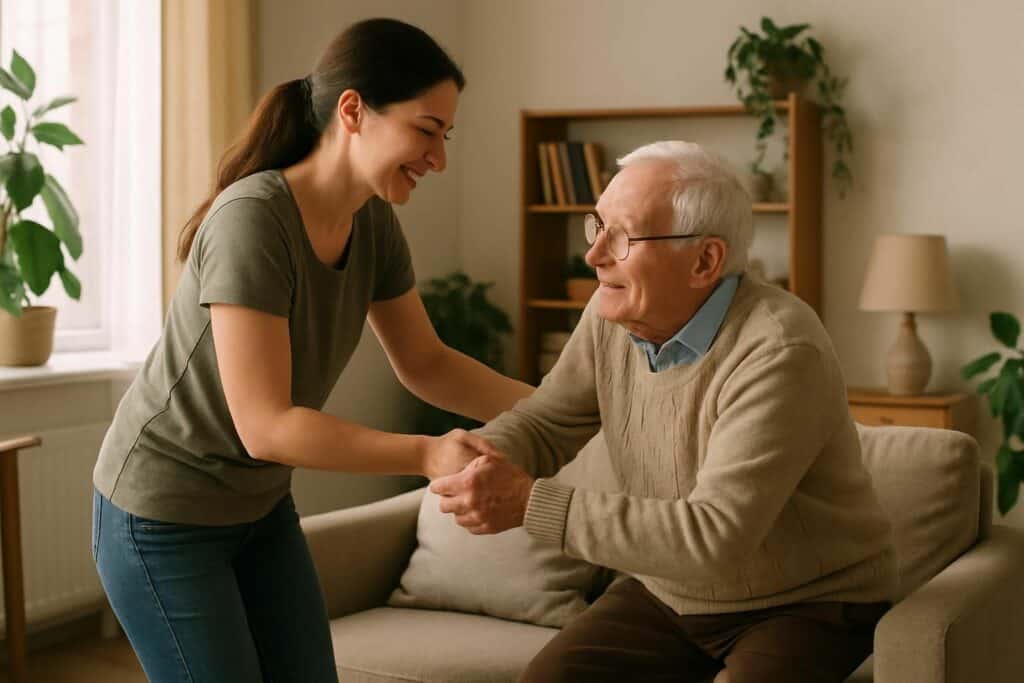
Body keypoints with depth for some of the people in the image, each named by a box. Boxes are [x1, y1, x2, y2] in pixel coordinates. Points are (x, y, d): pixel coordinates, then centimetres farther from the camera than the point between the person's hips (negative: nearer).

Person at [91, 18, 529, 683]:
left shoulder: (373, 222, -6)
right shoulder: (251, 218, -29)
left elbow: (425, 364, 4)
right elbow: (265, 425, -31)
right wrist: (428, 455, -35)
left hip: (259, 504, 7)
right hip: (163, 516, -7)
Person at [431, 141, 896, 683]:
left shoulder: (779, 353, -29)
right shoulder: (614, 313, -7)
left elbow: (713, 535, -33)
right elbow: (544, 422, 3)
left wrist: (532, 504, -34)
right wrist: (481, 458, -21)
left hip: (806, 603, -5)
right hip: (669, 592, 6)